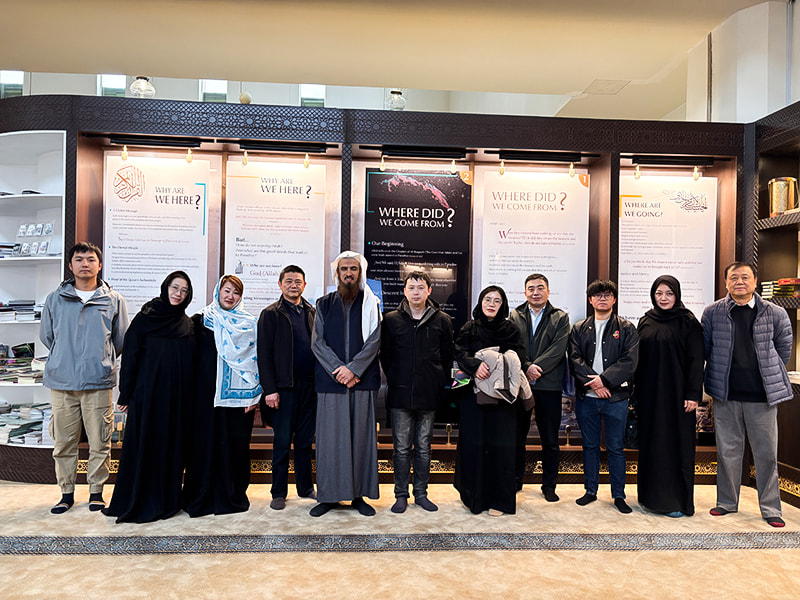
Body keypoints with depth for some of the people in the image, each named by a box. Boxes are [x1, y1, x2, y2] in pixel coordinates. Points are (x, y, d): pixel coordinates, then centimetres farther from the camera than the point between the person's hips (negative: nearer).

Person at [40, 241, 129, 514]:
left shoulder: (114, 301, 5)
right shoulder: (55, 299, 8)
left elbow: (121, 340, 12)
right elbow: (46, 336, 17)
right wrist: (66, 359, 15)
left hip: (99, 382, -1)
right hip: (61, 382, 1)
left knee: (100, 442, 3)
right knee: (63, 443, 7)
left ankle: (96, 491, 19)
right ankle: (67, 493, 23)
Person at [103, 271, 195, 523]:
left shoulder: (187, 324, 8)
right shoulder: (145, 318, -3)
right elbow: (129, 356, -4)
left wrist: (189, 397, 7)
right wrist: (126, 395, -6)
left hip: (176, 397, 4)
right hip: (147, 394, -3)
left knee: (171, 446, 9)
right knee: (142, 445, 2)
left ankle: (167, 500, 21)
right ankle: (135, 501, 16)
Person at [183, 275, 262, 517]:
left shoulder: (249, 323, 7)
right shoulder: (201, 320, 7)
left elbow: (256, 359, 4)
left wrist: (254, 394, -3)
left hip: (238, 393, 0)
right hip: (208, 391, 0)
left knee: (236, 441, 3)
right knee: (206, 440, 3)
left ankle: (234, 495, 18)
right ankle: (202, 496, 17)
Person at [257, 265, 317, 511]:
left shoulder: (312, 313, 11)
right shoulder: (271, 314, -1)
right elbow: (264, 355, -4)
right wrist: (270, 389, -11)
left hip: (309, 385, 4)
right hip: (284, 387, -4)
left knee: (305, 440, 13)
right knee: (282, 441, 4)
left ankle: (305, 487, 25)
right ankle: (279, 492, 16)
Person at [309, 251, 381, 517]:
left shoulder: (370, 304, 8)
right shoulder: (324, 304, 10)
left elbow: (374, 340, -2)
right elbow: (317, 341, 2)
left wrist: (353, 368, -14)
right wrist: (338, 370, -11)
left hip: (362, 380, 0)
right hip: (330, 380, 1)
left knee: (361, 435, 3)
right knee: (329, 436, 3)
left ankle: (359, 495, 14)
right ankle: (328, 495, 14)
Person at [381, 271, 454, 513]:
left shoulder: (442, 321, 3)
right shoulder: (391, 319, 2)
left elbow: (447, 356, 8)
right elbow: (384, 354, 8)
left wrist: (441, 383, 0)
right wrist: (394, 380, 2)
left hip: (429, 394, 1)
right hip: (400, 394, -1)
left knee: (424, 447, 12)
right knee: (401, 448, 6)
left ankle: (421, 493, 24)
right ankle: (401, 494, 19)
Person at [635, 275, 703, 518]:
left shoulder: (688, 322, -3)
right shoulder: (645, 322, 10)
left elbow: (695, 360, -7)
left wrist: (693, 394, -13)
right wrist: (636, 392, 9)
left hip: (676, 393, -4)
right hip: (649, 394, 5)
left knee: (677, 443, 0)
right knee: (650, 441, 9)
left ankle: (678, 501, 11)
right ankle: (652, 495, 21)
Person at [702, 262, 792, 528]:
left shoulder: (775, 313, 1)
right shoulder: (713, 313, 1)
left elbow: (783, 350, 12)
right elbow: (706, 349, 10)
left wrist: (769, 376, 13)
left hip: (762, 395, 0)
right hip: (726, 395, 0)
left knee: (766, 453, 7)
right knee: (727, 450, 9)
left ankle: (770, 508, 21)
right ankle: (727, 502, 23)